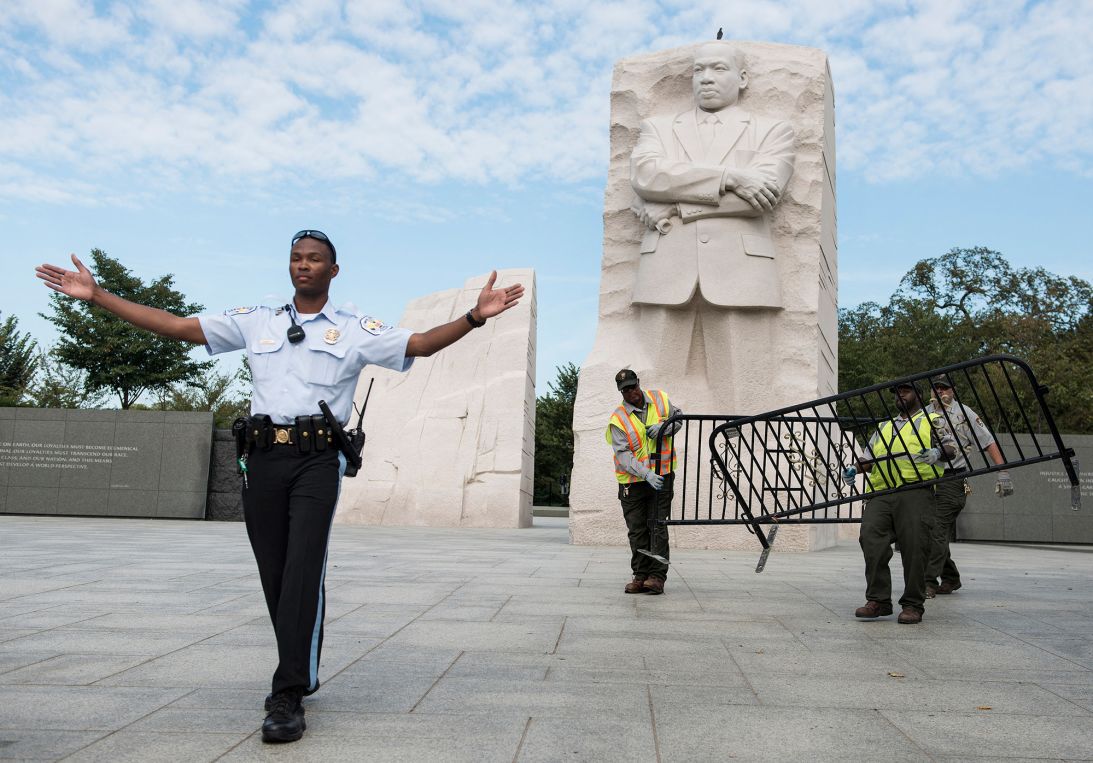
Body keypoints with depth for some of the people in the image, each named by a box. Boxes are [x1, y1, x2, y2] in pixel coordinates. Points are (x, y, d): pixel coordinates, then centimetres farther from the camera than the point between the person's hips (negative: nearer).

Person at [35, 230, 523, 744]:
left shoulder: (357, 330, 9)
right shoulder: (254, 322, 16)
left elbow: (422, 344, 0)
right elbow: (177, 326, 15)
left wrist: (475, 316, -15)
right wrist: (98, 296, 12)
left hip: (317, 458, -3)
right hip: (263, 457, 3)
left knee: (304, 569, -14)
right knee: (275, 575, 7)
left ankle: (288, 696, -11)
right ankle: (302, 675, 25)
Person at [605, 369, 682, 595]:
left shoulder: (660, 399, 1)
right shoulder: (618, 419, -9)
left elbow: (678, 419, 13)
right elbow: (623, 455, -17)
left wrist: (663, 428, -10)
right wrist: (645, 474, -31)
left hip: (661, 476, 0)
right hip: (633, 481, 0)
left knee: (658, 527, -5)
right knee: (637, 531, 6)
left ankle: (657, 576, -3)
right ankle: (640, 576, 15)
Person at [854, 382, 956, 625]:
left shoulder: (930, 421, 19)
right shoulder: (884, 427, 33)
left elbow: (950, 446, 7)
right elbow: (868, 456, 30)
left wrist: (936, 453, -16)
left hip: (915, 489, -4)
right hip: (880, 491, 4)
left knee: (914, 546, -10)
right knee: (871, 538, -12)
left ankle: (913, 605, 0)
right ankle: (878, 600, -5)